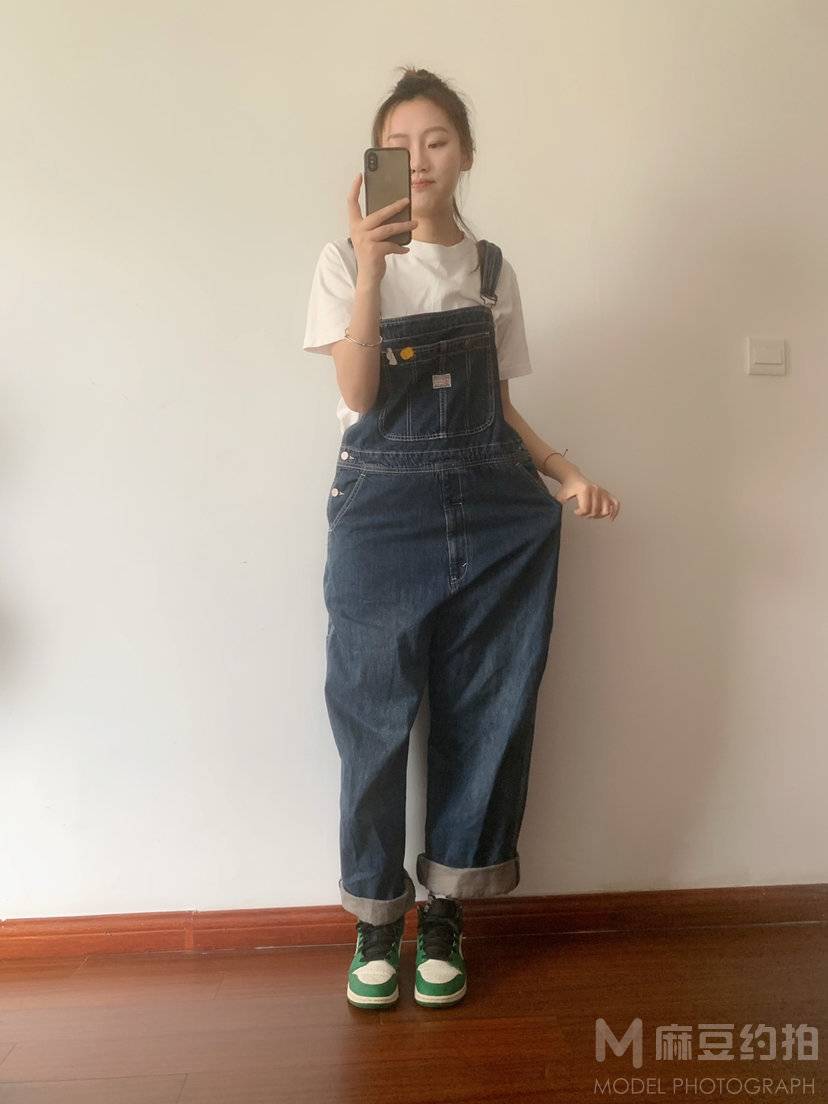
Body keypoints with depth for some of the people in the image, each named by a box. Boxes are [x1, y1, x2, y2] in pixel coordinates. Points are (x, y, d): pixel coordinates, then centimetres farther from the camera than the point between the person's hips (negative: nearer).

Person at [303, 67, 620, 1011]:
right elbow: (358, 393, -10)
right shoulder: (348, 259, 4)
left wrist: (564, 473, 2)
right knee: (375, 716, 2)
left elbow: (499, 404, 15)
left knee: (484, 712, 5)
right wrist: (372, 267, -20)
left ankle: (445, 910, 23)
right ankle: (377, 915, 22)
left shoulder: (492, 268, 12)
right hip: (384, 508, -2)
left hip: (497, 514, 3)